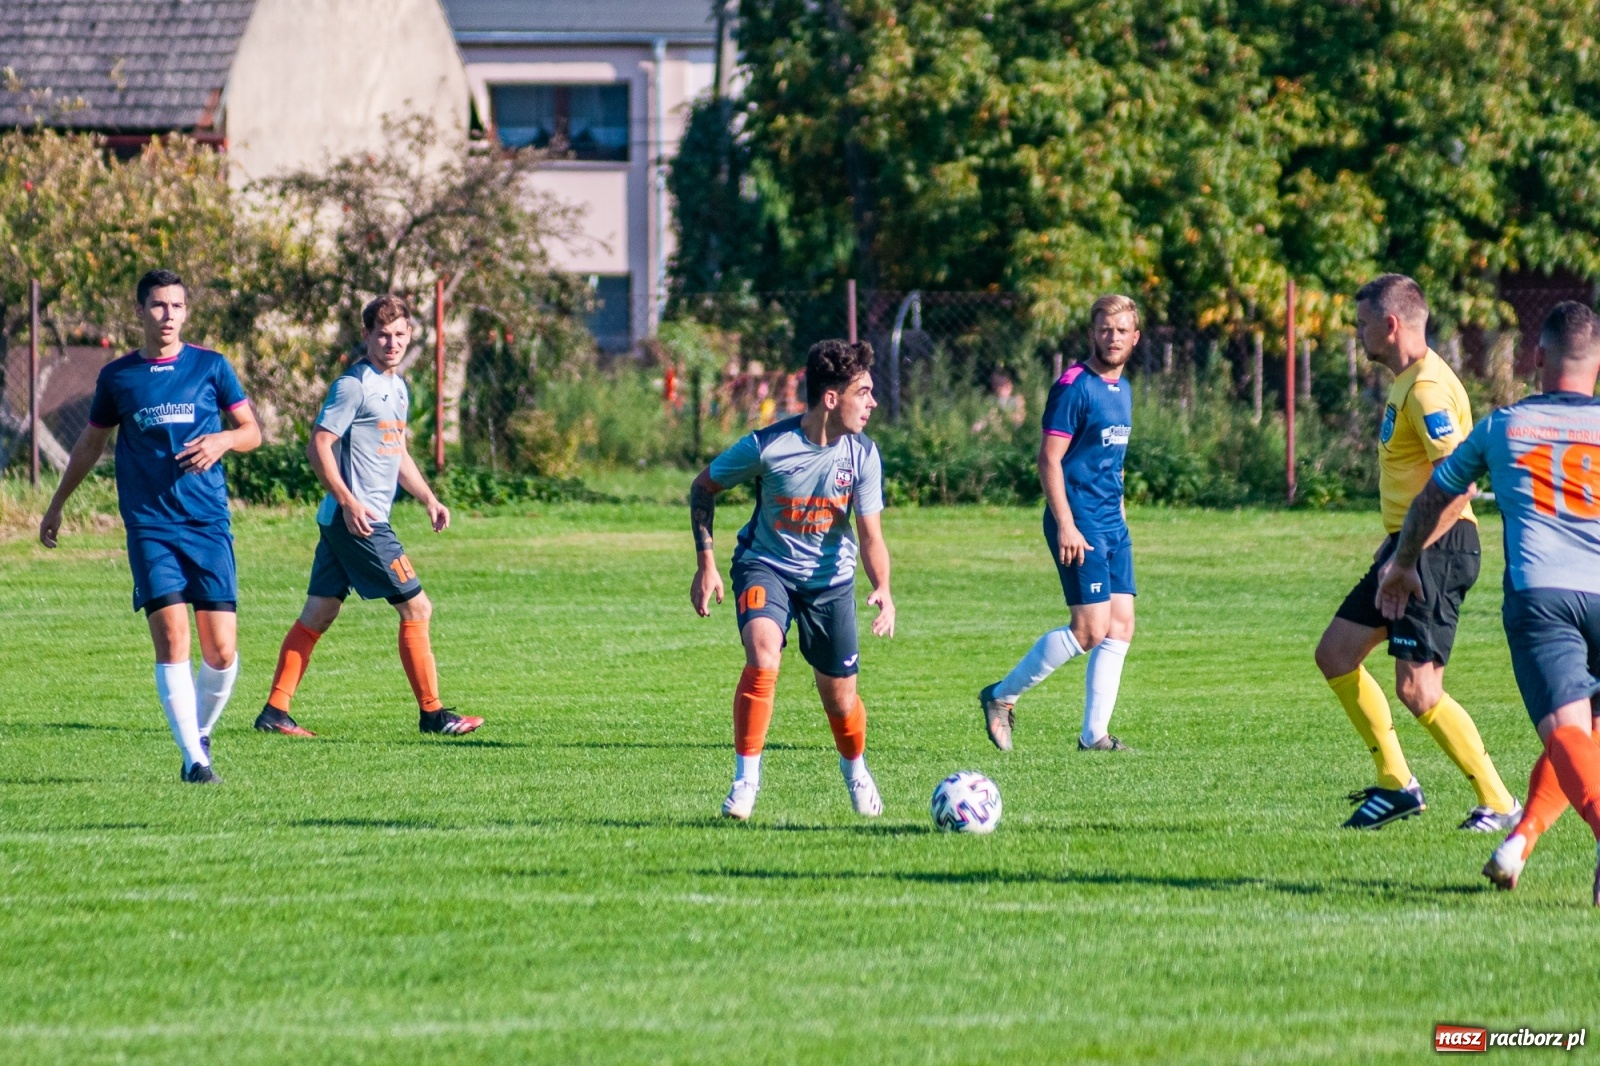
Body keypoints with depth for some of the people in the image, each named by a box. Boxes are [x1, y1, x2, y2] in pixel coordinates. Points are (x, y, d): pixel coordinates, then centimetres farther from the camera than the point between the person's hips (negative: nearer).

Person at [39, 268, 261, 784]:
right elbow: (90, 445, 20)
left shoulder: (210, 367, 5)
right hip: (150, 525, 0)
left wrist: (222, 439, -11)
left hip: (209, 524, 0)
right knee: (171, 638, -14)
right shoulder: (117, 376, 6)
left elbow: (252, 431, 11)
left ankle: (201, 734, 21)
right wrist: (56, 505, 25)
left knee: (222, 653, -4)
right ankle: (193, 758, -11)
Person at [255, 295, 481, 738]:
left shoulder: (398, 388, 17)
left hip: (356, 521, 10)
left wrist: (429, 499, 17)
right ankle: (431, 713, 0)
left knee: (318, 615, 9)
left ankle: (274, 712, 10)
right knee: (416, 607, -6)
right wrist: (348, 501, -23)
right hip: (356, 519, -10)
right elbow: (318, 445, -16)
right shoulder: (354, 385, -12)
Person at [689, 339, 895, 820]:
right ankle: (745, 777, -21)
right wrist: (706, 562, -8)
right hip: (766, 566, -3)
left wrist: (883, 590, -31)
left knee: (840, 697, 8)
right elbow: (704, 487, -5)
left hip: (830, 578, 3)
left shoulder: (862, 455, -13)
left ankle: (855, 769, 41)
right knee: (763, 654, -31)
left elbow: (871, 535, -12)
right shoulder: (768, 445, -21)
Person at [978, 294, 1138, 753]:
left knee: (1120, 626, 2)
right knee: (1090, 629, -12)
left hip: (1112, 525, 9)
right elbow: (1049, 460, -15)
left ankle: (1094, 734, 6)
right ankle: (1003, 696, 3)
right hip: (1079, 524, -9)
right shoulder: (1074, 386, -12)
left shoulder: (1122, 389, 15)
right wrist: (1066, 525, -21)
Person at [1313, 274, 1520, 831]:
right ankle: (1395, 783, 17)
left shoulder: (1427, 388, -18)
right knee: (1335, 653, 12)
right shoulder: (1405, 383, 15)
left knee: (1416, 689, -12)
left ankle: (1498, 803, -4)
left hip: (1437, 550, -11)